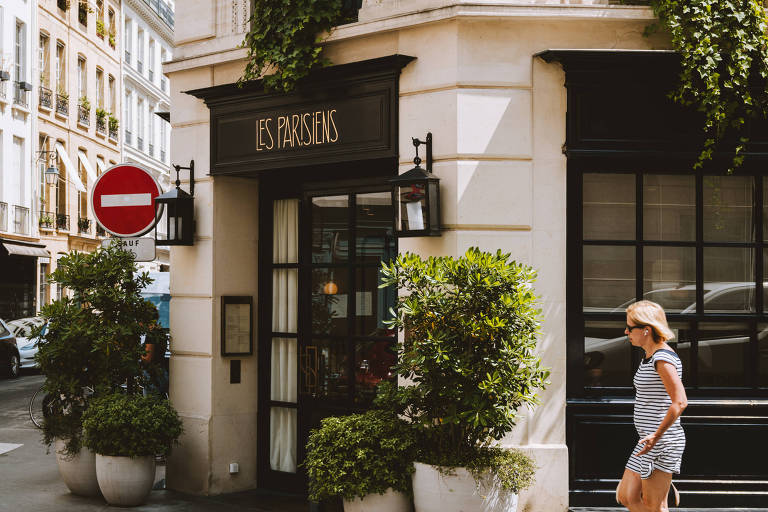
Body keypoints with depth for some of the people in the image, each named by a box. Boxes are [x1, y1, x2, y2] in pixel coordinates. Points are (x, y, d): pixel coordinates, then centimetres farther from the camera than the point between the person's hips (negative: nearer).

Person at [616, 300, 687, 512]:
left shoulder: (663, 358, -17)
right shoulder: (650, 357, 14)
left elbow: (680, 402, -25)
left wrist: (656, 436, -24)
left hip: (662, 441, -10)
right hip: (650, 440, 10)